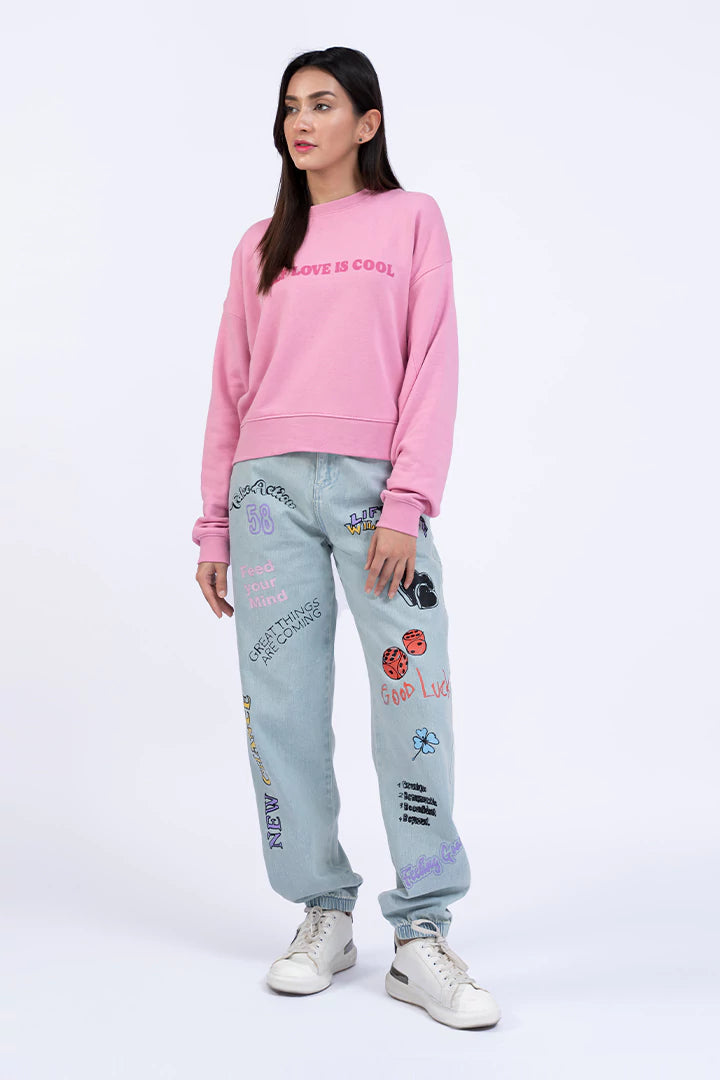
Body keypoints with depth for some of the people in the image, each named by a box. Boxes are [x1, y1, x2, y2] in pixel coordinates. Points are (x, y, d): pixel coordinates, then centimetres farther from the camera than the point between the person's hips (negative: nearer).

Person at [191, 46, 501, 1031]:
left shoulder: (412, 219, 9)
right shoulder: (261, 247, 18)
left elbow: (433, 366, 0)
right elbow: (230, 389, 16)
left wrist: (406, 503, -10)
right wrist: (213, 526, 10)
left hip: (375, 486, -3)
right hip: (269, 484, 3)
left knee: (414, 703, -8)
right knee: (283, 709, 1)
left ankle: (422, 938, 2)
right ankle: (323, 918, 14)